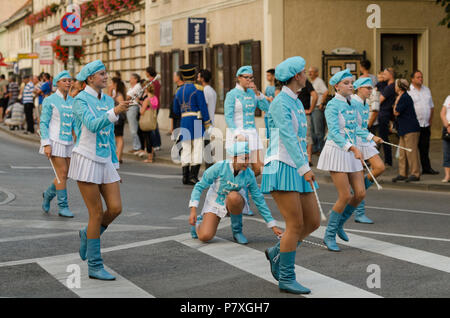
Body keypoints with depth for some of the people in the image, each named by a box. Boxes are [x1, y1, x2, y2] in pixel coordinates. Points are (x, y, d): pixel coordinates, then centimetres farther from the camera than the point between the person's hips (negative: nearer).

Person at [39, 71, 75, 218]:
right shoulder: (49, 100, -5)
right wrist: (46, 144, -14)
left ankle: (48, 195, 30)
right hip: (54, 141, -6)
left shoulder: (73, 101, 11)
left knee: (65, 175, 6)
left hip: (68, 142, 6)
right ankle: (63, 207, -1)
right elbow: (43, 123, -6)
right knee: (62, 173, -9)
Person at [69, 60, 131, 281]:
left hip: (105, 162, 7)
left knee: (116, 208, -4)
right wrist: (115, 112, -41)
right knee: (97, 213, -5)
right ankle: (95, 266, 5)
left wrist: (115, 165, 16)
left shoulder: (108, 100, 11)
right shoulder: (81, 100, -9)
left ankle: (87, 235, 24)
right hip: (86, 160, -7)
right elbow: (93, 125, -26)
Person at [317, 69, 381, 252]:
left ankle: (339, 224, 23)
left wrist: (371, 137, 32)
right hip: (336, 151, -8)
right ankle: (329, 236, 5)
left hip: (351, 152, 8)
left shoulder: (351, 104, 10)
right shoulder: (332, 105, -14)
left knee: (360, 193, 2)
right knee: (345, 196, -10)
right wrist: (353, 148, -36)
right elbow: (334, 132, -25)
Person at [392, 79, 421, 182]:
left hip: (411, 129, -10)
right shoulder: (402, 97, 17)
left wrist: (396, 101, -2)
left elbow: (396, 112, -12)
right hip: (404, 129, 10)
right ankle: (402, 174, 13)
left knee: (411, 152, -7)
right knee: (402, 153, 10)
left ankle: (415, 174, -4)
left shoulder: (405, 98, -13)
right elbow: (396, 113, 23)